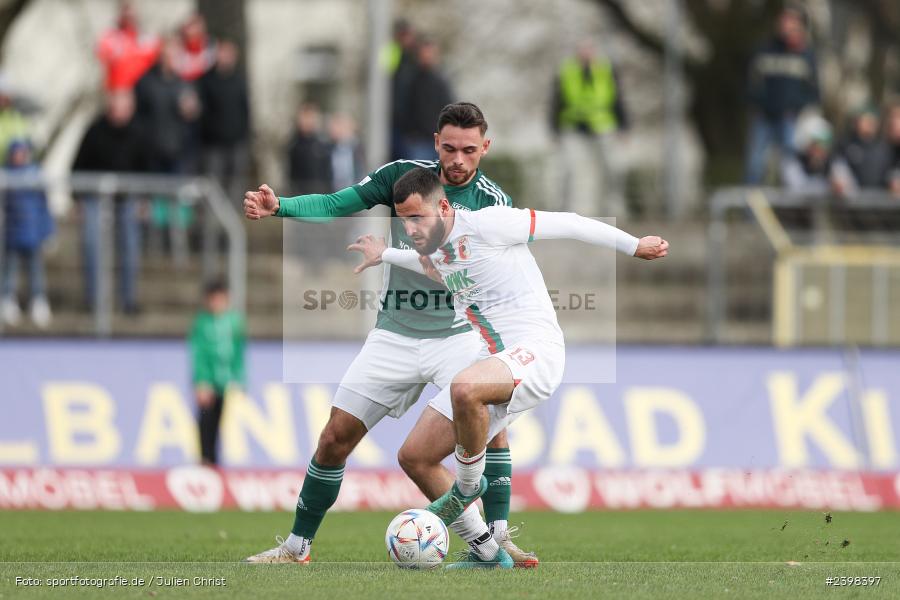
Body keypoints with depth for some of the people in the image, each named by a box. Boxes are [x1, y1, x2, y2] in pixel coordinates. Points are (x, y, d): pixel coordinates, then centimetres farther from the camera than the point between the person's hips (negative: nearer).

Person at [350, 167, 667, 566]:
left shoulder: (485, 224, -13)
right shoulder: (431, 251, 13)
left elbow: (566, 224, -8)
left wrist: (634, 246, -5)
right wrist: (385, 256, 52)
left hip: (535, 352, -9)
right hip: (486, 364, 9)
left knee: (465, 389, -40)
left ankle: (468, 487, -13)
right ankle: (485, 552, 10)